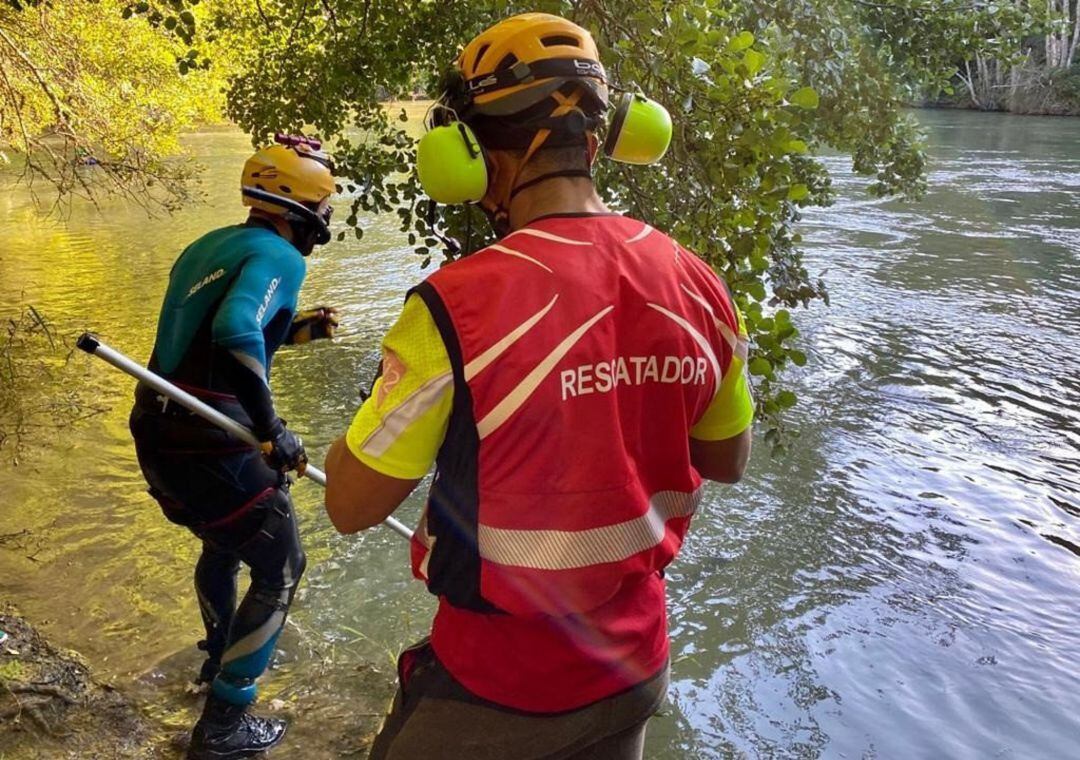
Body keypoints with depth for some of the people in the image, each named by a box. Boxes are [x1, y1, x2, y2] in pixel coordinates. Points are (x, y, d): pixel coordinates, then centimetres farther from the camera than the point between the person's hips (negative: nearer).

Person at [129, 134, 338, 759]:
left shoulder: (212, 246, 14)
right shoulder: (279, 256, -13)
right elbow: (236, 334, -30)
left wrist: (297, 330, 16)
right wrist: (274, 433, -24)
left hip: (157, 434, 9)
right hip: (209, 445, -9)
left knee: (224, 540, 32)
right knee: (279, 568, 8)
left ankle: (223, 656, 54)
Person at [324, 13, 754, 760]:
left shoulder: (457, 306, -26)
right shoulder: (698, 286, -10)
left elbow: (350, 506, -15)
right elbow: (727, 460, 5)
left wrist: (385, 411, 2)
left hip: (497, 683, -4)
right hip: (636, 670, 5)